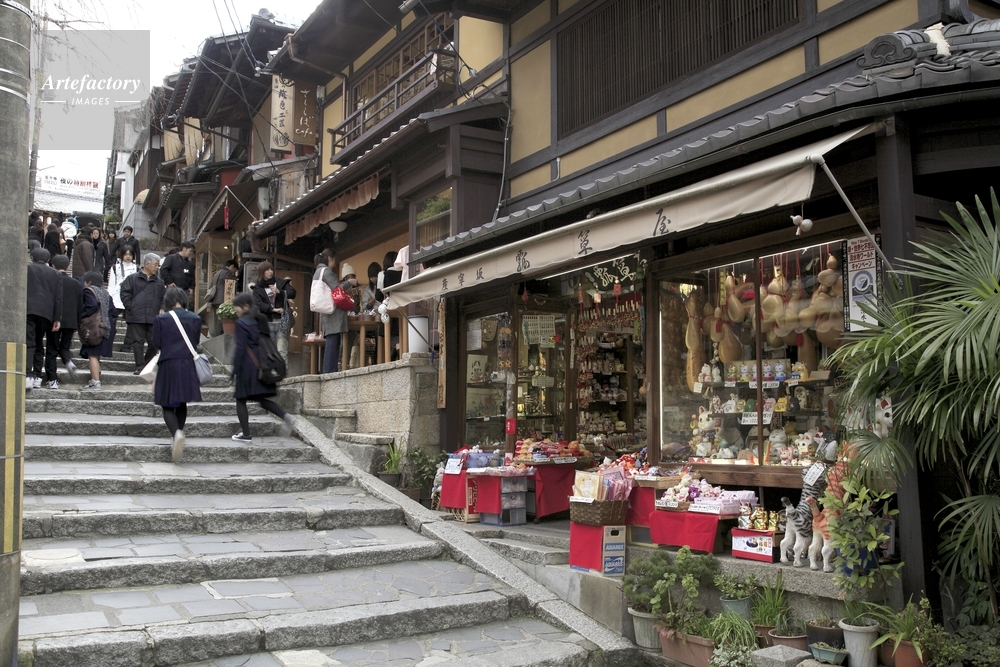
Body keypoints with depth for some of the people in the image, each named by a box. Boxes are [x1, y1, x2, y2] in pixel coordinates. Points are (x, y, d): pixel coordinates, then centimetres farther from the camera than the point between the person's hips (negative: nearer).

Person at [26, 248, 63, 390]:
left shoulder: (27, 269, 7)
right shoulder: (54, 274, 13)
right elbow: (58, 298, 8)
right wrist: (57, 318, 9)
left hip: (29, 310, -3)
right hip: (46, 313, 3)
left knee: (29, 343, -9)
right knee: (39, 344, 12)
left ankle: (28, 375, -24)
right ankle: (37, 377, 9)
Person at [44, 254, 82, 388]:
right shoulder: (76, 284, 7)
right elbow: (80, 306, 10)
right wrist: (77, 325, 16)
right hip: (71, 322, 3)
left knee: (51, 351, 3)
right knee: (64, 347, 18)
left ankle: (52, 380, 1)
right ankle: (69, 362, -12)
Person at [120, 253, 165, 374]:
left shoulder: (159, 282, 15)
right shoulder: (132, 278, 5)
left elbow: (163, 298, 20)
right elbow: (125, 294, 2)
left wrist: (161, 310, 7)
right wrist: (131, 308, -5)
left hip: (153, 318, 3)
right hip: (136, 318, -3)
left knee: (154, 343, 1)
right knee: (138, 342, -1)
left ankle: (148, 365, 18)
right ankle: (139, 366, 5)